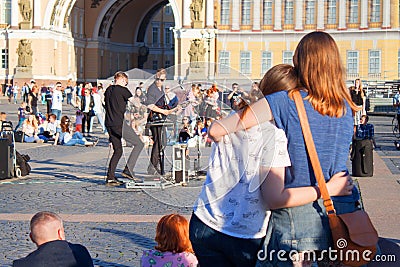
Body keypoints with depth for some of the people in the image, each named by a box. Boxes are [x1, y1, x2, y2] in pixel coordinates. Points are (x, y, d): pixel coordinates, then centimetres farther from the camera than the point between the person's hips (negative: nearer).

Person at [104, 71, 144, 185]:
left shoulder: (108, 90, 16)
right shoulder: (122, 90, -6)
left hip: (109, 124, 8)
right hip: (119, 124, -8)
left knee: (117, 151, 14)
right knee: (139, 144, 2)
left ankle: (110, 177, 7)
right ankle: (128, 170, -5)